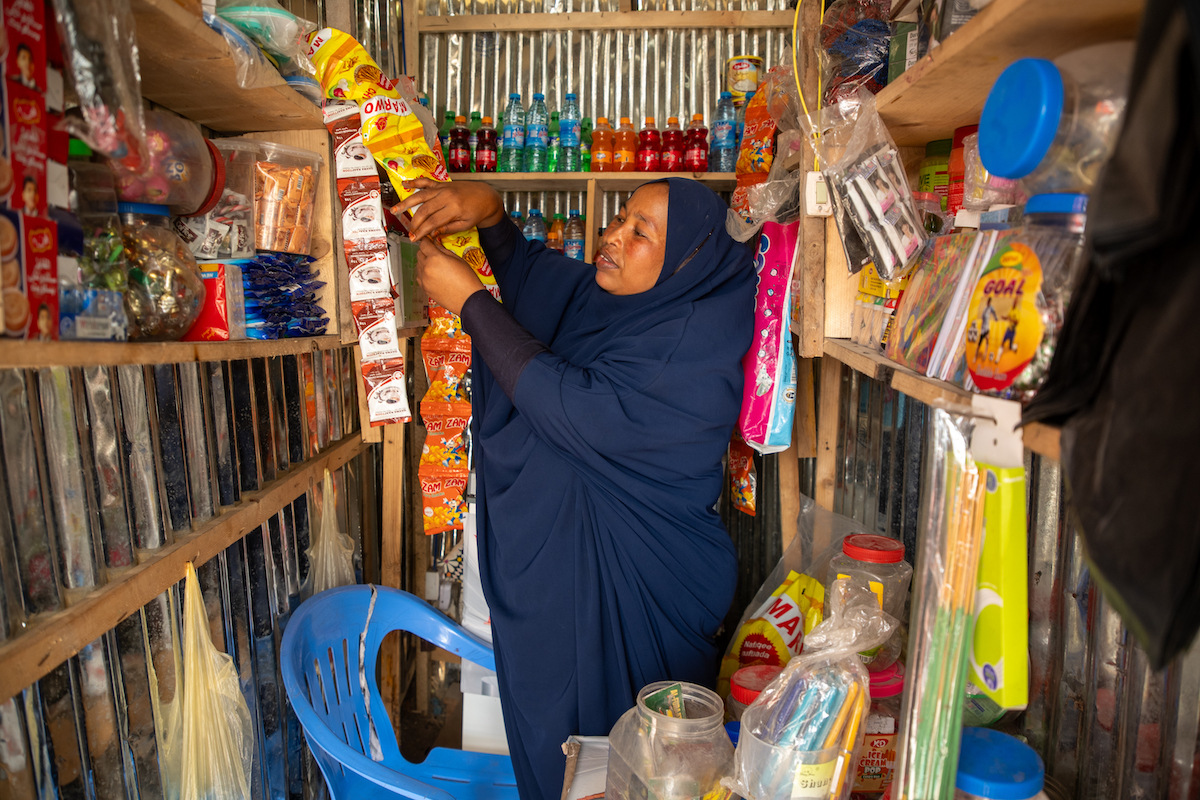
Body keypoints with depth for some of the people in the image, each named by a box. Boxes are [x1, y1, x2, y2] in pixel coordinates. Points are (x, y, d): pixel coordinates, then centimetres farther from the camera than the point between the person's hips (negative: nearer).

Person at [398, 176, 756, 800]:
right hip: (560, 560, 7)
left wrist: (468, 300, -22)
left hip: (640, 586, -7)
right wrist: (487, 210, -5)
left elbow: (576, 408, -28)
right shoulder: (601, 295, 1)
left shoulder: (693, 341, -22)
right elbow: (527, 270, 17)